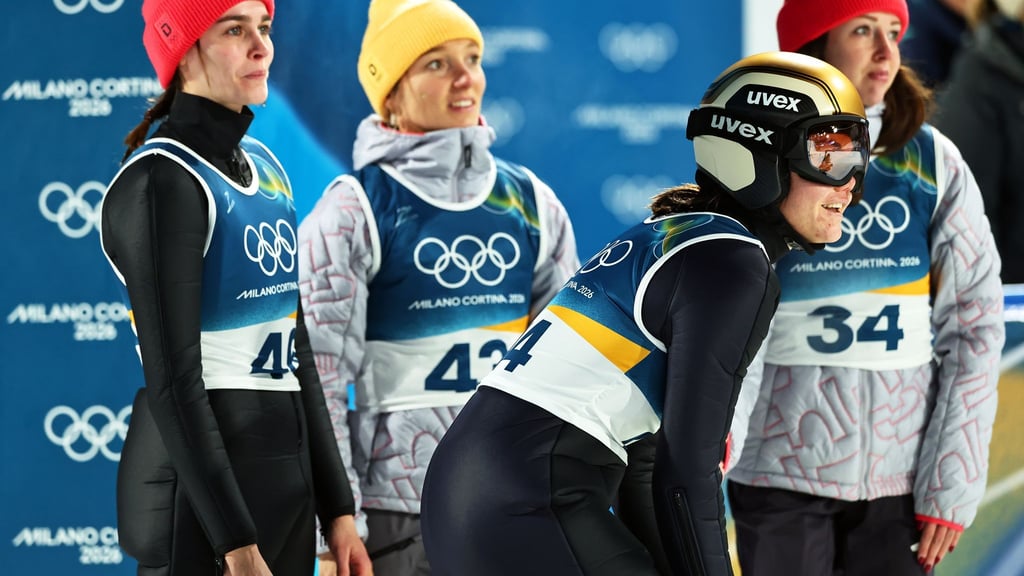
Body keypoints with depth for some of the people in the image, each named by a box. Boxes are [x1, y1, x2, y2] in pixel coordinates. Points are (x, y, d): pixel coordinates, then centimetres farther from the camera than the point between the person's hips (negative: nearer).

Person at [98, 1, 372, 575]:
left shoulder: (264, 167, 14)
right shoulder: (162, 180, -12)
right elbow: (173, 378, -17)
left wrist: (336, 507, 14)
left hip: (288, 478, 8)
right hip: (199, 479, -8)